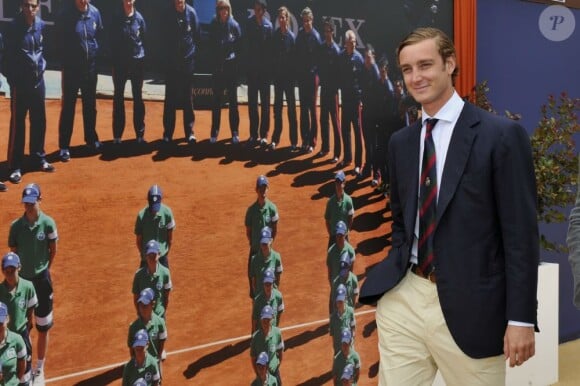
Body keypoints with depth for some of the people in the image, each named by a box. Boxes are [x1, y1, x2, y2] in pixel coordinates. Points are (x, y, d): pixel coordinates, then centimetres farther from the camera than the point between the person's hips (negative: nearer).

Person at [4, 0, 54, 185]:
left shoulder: (41, 25, 1)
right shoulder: (13, 28, -14)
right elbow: (8, 57, -12)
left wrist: (41, 66, 10)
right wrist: (12, 80, -13)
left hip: (38, 80, 5)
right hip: (20, 82, -5)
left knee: (39, 121, 14)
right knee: (17, 124, -2)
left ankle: (39, 158, 30)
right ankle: (15, 167, 3)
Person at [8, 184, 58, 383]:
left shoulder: (48, 223, -11)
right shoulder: (16, 225, -7)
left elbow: (53, 250, 1)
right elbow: (13, 253, 2)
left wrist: (44, 270, 5)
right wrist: (18, 274, 1)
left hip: (41, 280, -1)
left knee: (43, 328, 9)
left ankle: (39, 370, 24)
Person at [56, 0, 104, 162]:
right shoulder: (66, 14, -14)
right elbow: (60, 40, -7)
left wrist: (96, 53, 3)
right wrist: (65, 61, -7)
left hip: (90, 66, 4)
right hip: (71, 67, -4)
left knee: (90, 105, 16)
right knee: (68, 106, 0)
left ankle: (91, 139, 33)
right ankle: (64, 147, 6)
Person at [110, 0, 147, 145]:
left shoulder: (139, 18, -1)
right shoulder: (116, 18, -3)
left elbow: (144, 38, 4)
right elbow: (112, 40, -1)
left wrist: (141, 53, -2)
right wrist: (113, 60, -5)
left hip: (137, 61, 0)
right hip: (120, 61, 0)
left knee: (138, 97, 8)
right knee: (118, 97, 5)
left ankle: (140, 134, 15)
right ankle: (117, 135, 12)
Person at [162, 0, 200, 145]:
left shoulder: (191, 13, -3)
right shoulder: (168, 14, -3)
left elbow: (197, 36, 2)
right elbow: (164, 38, 4)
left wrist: (193, 53, 0)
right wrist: (167, 56, 2)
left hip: (188, 61, 0)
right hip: (171, 62, 0)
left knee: (188, 98, 5)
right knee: (170, 99, 3)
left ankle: (190, 132, 11)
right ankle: (168, 133, 8)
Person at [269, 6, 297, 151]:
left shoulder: (292, 36, -8)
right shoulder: (274, 35, 4)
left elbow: (295, 59, -9)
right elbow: (272, 55, 6)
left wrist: (294, 76, -12)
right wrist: (272, 72, 0)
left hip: (289, 76, -4)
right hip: (277, 75, 4)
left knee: (291, 108, 1)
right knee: (277, 107, 10)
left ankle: (294, 141, 5)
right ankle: (275, 139, 17)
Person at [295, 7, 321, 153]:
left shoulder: (316, 36, -10)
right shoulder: (300, 33, 5)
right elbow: (297, 54, 8)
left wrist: (314, 72, -15)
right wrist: (297, 72, 2)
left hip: (312, 75, -5)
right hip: (301, 75, 5)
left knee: (312, 108, -1)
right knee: (303, 108, 9)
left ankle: (312, 142, 4)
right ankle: (305, 140, 16)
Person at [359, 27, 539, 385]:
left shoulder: (502, 134, -7)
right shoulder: (401, 141, 11)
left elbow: (521, 232, -9)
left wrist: (521, 318, -12)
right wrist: (397, 272, 6)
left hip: (468, 306, -5)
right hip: (404, 298, 5)